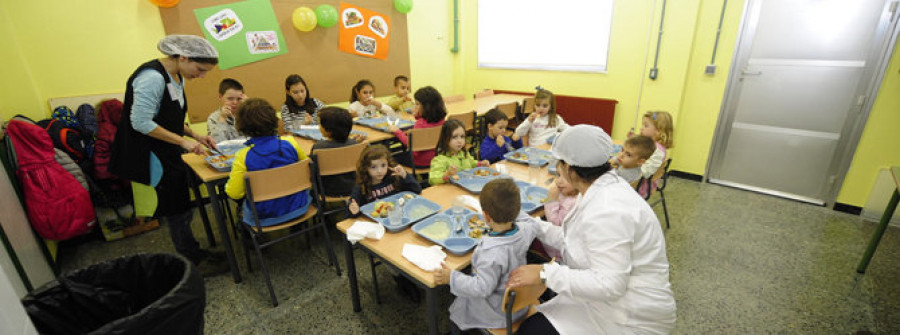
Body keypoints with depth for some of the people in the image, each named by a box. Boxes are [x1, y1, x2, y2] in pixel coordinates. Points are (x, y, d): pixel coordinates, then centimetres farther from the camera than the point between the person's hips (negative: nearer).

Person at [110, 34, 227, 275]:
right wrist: (183, 141, -21)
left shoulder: (177, 77, 7)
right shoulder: (152, 77, -22)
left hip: (170, 154, 9)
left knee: (180, 208, 16)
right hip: (152, 156, -9)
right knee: (176, 211, 1)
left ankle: (192, 252, 29)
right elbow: (141, 122, -24)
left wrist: (195, 135, 3)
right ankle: (192, 262, 14)